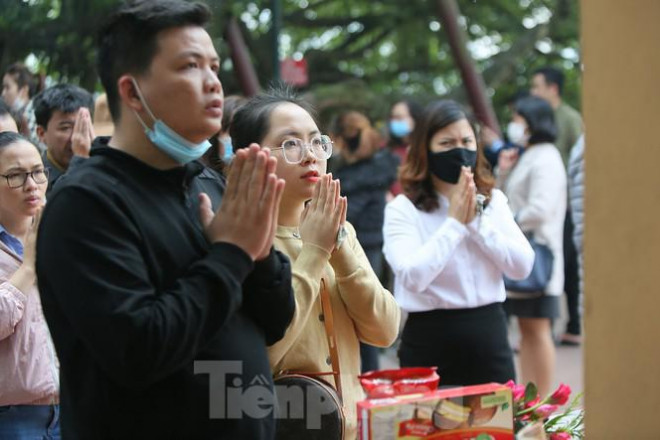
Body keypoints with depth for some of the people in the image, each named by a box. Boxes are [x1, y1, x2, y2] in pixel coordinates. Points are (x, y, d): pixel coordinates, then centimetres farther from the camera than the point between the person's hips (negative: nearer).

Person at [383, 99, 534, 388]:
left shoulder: (493, 201, 8)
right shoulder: (403, 209, -7)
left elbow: (522, 266, -3)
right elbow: (412, 277, -21)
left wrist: (476, 220, -10)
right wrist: (454, 222, -14)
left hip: (489, 335, 4)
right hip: (430, 340, -4)